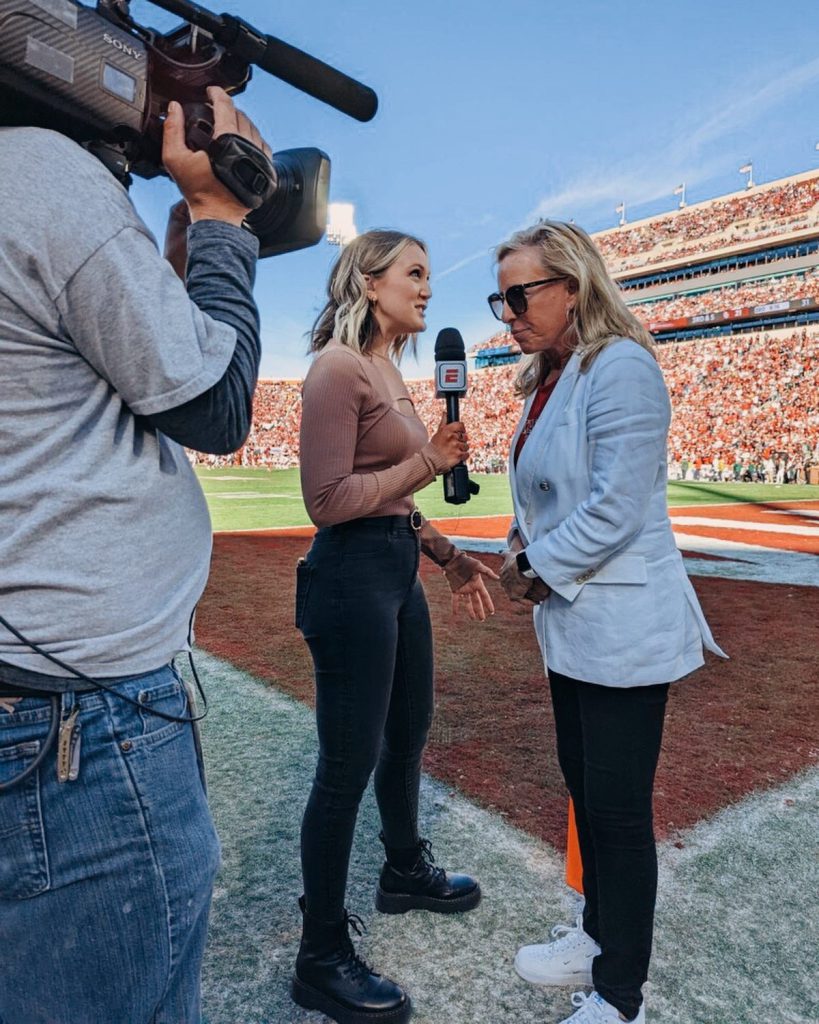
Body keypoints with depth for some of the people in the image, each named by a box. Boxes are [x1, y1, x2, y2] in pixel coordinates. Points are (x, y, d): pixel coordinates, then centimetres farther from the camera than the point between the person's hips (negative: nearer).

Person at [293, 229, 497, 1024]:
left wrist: (447, 556, 17)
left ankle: (405, 871, 48)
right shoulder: (338, 366, -14)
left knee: (408, 732, 23)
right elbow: (328, 501, -19)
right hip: (352, 572, -10)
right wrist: (428, 461, -19)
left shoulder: (389, 369, 15)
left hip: (397, 570, 10)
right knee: (348, 764, 1)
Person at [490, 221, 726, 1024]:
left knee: (619, 810, 4)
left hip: (623, 631, -9)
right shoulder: (548, 379, 12)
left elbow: (615, 509, -22)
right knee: (584, 792, 20)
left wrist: (540, 570, -11)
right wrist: (523, 550, 2)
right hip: (573, 625, 9)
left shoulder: (620, 368, -16)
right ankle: (598, 937, 42)